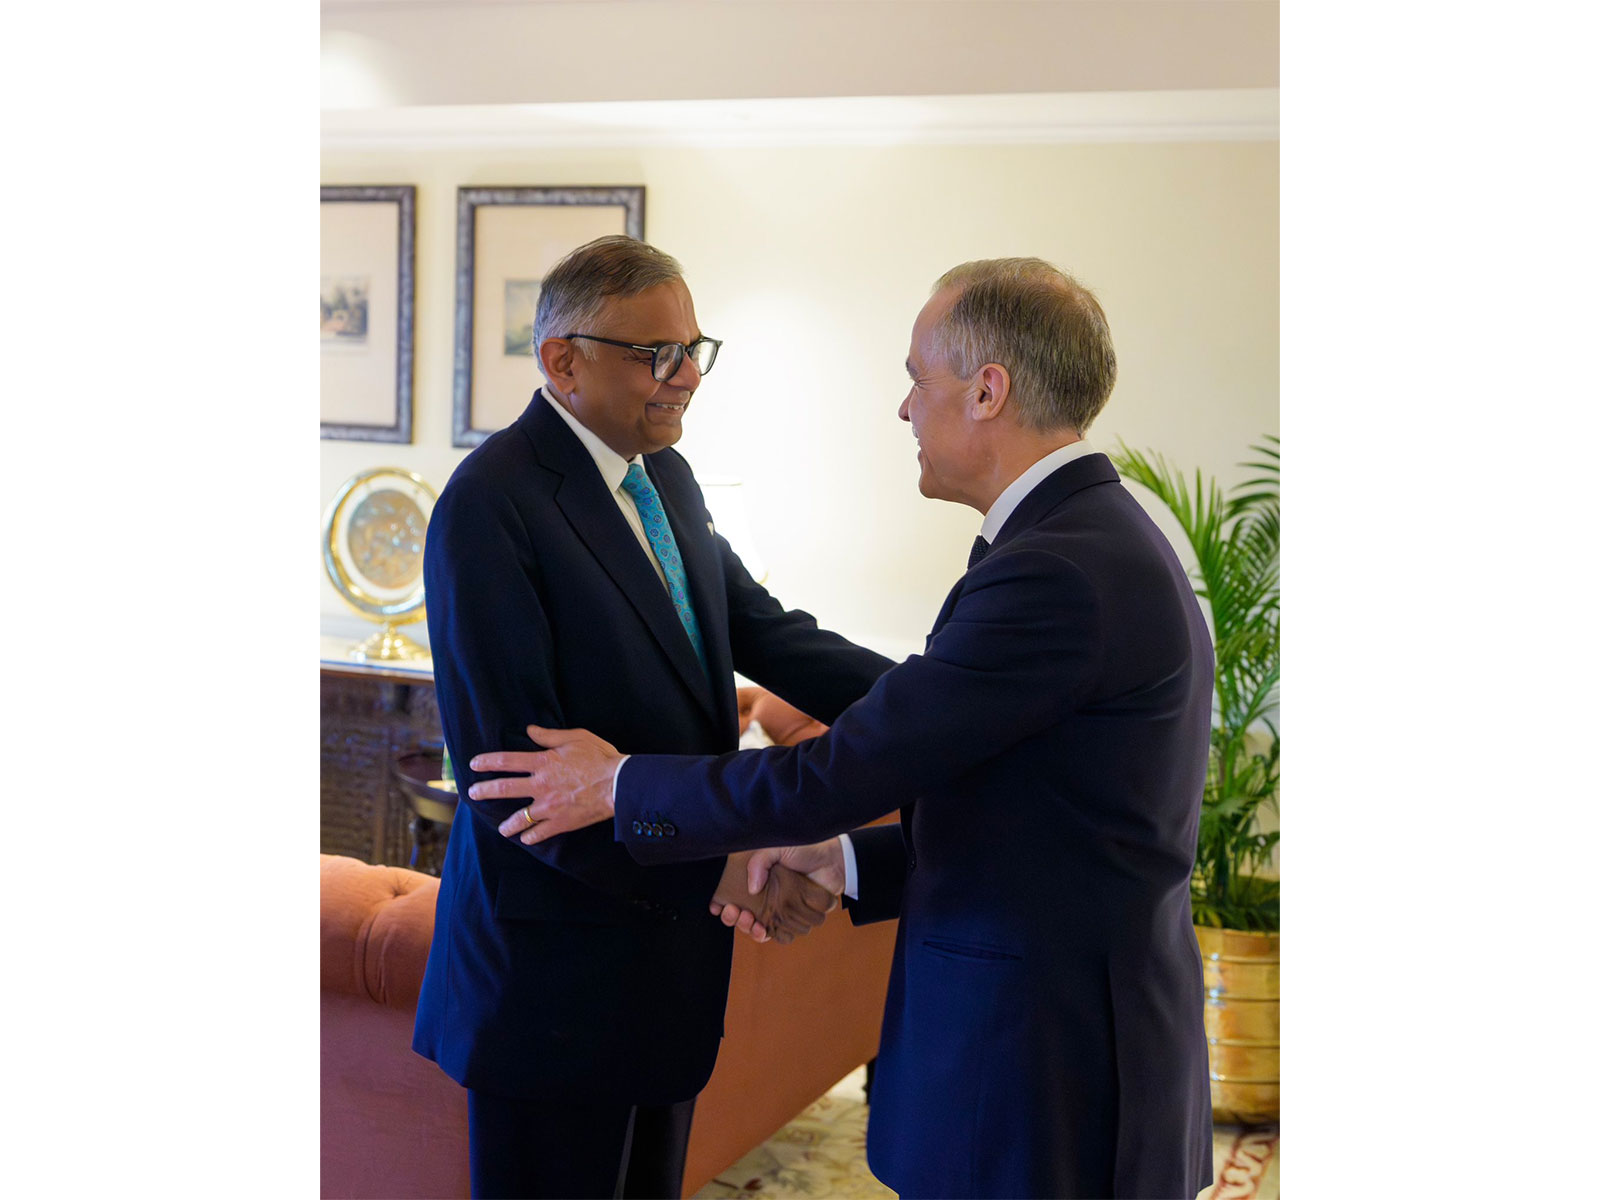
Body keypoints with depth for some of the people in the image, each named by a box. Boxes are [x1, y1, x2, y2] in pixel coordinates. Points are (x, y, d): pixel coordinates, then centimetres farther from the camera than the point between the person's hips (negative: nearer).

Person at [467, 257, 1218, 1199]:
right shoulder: (1111, 544, 11)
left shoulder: (1056, 573, -22)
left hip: (1040, 1096, -9)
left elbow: (842, 773, -19)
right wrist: (841, 862, 8)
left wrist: (618, 785, -5)